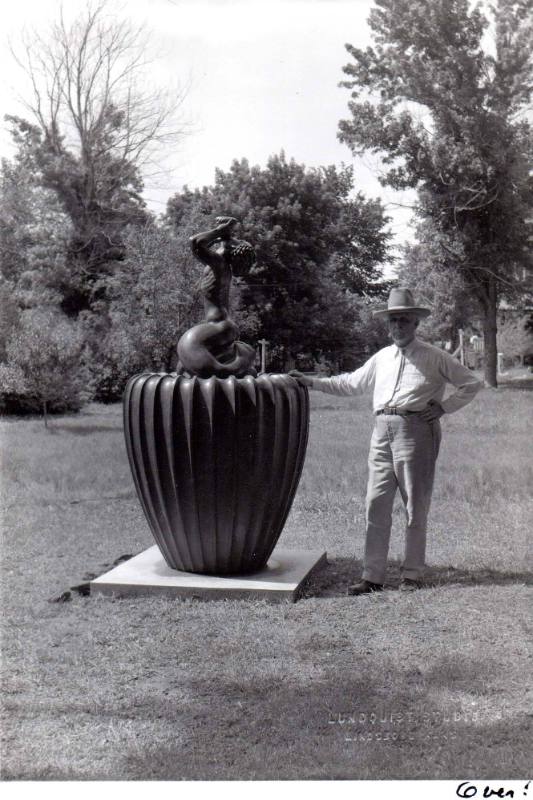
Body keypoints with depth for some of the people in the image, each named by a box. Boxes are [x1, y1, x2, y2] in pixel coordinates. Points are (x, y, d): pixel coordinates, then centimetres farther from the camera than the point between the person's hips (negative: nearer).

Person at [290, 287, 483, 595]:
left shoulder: (434, 358, 4)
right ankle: (373, 576, 6)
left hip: (416, 431, -4)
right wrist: (312, 382, 21)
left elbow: (472, 384, 7)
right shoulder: (382, 357, 17)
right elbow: (350, 383, 26)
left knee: (416, 509, 2)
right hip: (382, 432, 5)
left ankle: (412, 575, 13)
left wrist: (444, 407, -4)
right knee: (376, 506, 2)